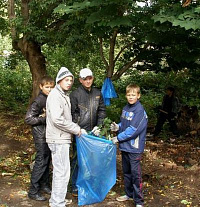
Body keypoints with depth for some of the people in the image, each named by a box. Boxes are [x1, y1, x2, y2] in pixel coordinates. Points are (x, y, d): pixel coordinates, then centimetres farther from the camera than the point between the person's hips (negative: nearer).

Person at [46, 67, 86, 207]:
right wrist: (76, 129, -15)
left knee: (59, 170, 18)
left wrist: (76, 128, 7)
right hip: (58, 139, -10)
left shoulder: (64, 95, 16)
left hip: (62, 138, 10)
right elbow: (57, 119, -23)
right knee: (62, 172, -6)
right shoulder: (55, 95, -15)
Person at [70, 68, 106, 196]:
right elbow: (71, 114, -5)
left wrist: (98, 126, 0)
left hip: (93, 132, 4)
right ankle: (75, 187, 11)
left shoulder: (98, 93, 9)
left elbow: (102, 111, 12)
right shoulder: (75, 94, -5)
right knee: (78, 159, 1)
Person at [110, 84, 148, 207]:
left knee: (135, 174, -3)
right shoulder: (126, 108, 8)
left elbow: (133, 130, -21)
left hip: (134, 148, -8)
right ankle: (129, 194, 35)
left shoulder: (140, 111, -16)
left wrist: (118, 138, -14)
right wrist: (117, 127, -2)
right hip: (124, 146, 8)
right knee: (126, 171, 19)